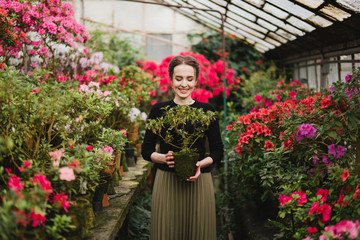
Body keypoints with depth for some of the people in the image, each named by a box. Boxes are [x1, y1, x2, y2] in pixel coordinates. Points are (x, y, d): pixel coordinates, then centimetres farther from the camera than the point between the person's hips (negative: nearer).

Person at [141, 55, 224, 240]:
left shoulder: (206, 110, 2)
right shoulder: (159, 110, 2)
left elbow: (218, 151, 5)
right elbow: (146, 150, 5)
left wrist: (201, 164, -14)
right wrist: (164, 158, -14)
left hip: (198, 182, 0)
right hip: (166, 183, 0)